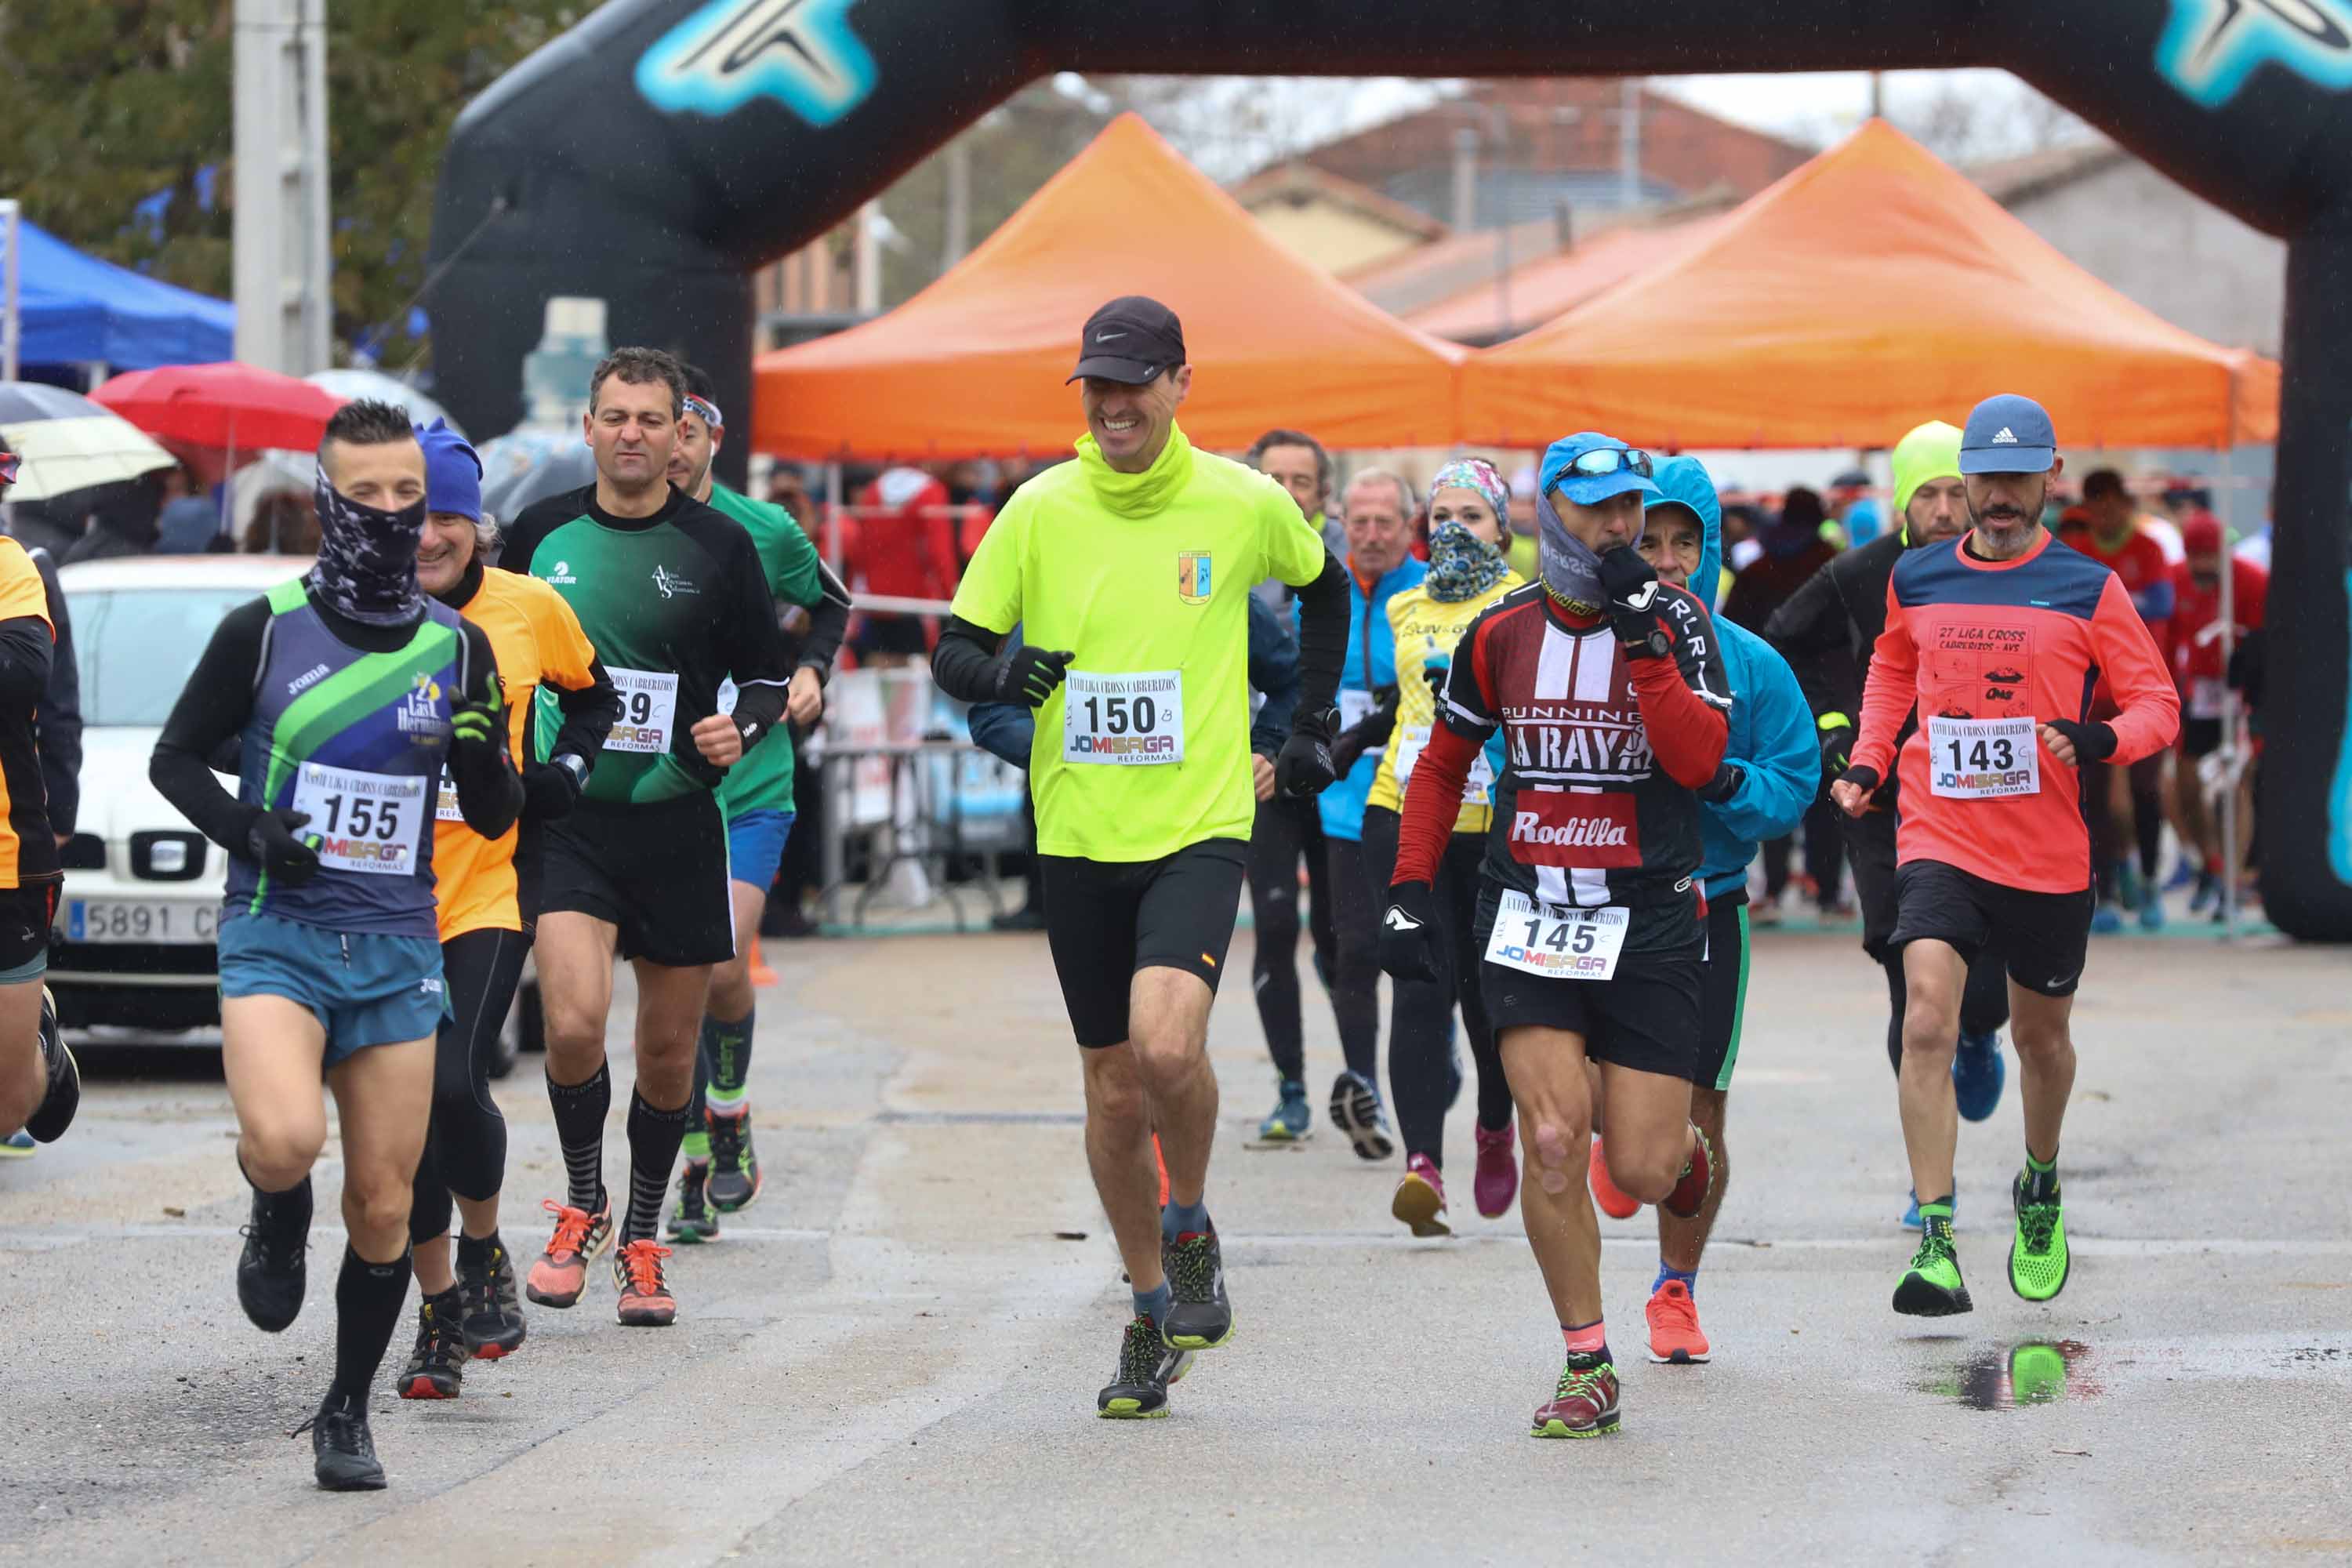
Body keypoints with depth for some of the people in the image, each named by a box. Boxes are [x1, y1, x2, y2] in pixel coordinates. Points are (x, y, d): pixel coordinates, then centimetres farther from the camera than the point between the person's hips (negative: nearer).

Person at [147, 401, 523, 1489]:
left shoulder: (459, 648, 5)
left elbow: (493, 819, 10)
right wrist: (246, 829, -12)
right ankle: (279, 1223, 9)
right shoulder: (264, 631, -2)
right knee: (285, 1140, -28)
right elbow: (175, 757, 6)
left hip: (398, 948, 3)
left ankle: (347, 1416, 20)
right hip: (276, 934, -3)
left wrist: (483, 759, -12)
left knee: (384, 1205, 2)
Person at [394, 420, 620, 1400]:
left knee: (455, 1086, -18)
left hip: (490, 888, -1)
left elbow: (593, 693, 20)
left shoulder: (529, 610, 1)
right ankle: (439, 1315, 20)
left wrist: (564, 773, 4)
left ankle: (485, 1253, 10)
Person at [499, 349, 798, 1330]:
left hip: (677, 823, 1)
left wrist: (741, 729, -13)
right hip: (567, 818, 0)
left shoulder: (719, 547, 0)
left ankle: (641, 1243, 25)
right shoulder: (541, 533, 4)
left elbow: (769, 677, 6)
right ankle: (581, 1205, 4)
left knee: (669, 1049, 7)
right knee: (574, 1020, -19)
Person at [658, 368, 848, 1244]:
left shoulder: (765, 533, 0)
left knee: (723, 967, -15)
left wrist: (809, 672, 3)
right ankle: (697, 1171, 8)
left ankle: (731, 1114, 11)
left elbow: (830, 604, 19)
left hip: (750, 787, -1)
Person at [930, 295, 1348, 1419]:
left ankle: (1191, 1230, 4)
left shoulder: (1244, 504, -2)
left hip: (1200, 828, -2)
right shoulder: (1040, 512, -2)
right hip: (1079, 837, 2)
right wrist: (1000, 672, -21)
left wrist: (1310, 725, 16)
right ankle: (1153, 1314, 26)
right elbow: (952, 651, 1)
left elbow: (1324, 587, 19)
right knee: (1113, 1091, 8)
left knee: (1166, 1042, -24)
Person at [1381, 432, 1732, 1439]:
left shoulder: (1675, 620, -2)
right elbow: (1443, 762, 18)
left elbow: (1699, 761, -16)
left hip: (1648, 919, -1)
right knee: (1552, 1140, -13)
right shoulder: (1501, 634, 4)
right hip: (1528, 918, 1)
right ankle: (1587, 1368, -2)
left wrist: (1641, 638, -21)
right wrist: (1410, 890, 11)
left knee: (1641, 1173, -4)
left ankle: (1681, 1146, 36)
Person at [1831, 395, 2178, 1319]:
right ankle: (1935, 1243, -21)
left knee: (2040, 1035, 15)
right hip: (1938, 841, 0)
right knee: (1928, 1020, -19)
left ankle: (2040, 1190, 46)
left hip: (2049, 853, 0)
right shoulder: (1915, 581, 6)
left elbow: (2158, 703, 0)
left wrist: (2100, 739, -21)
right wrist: (1868, 762, 13)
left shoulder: (2089, 590, -2)